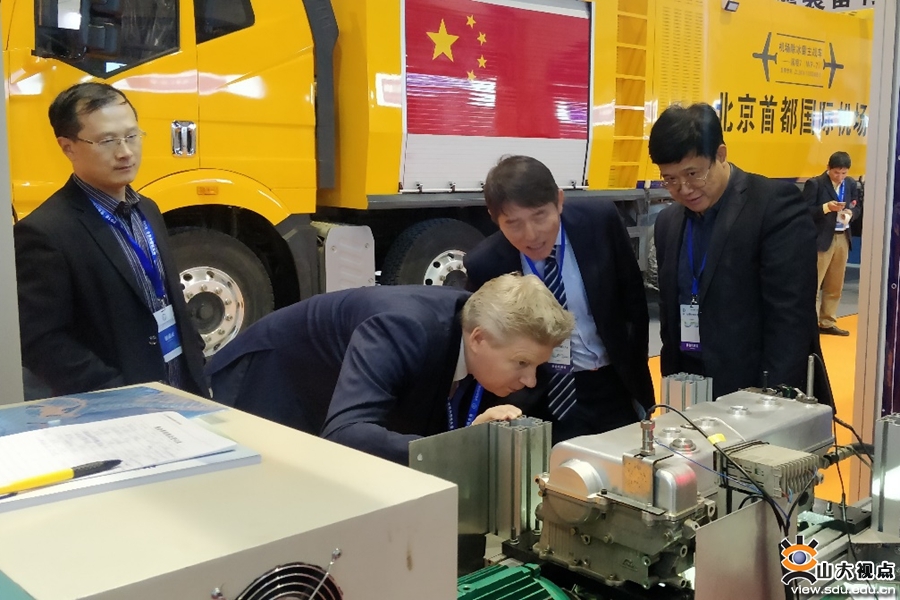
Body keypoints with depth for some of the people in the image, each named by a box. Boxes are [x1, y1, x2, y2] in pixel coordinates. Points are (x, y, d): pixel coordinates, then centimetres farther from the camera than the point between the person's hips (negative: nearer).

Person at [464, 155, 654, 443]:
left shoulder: (599, 221, -12)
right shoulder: (484, 266, -15)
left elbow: (634, 301, 2)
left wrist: (633, 373, 4)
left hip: (613, 388, 2)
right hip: (541, 401, -2)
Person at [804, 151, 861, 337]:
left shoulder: (851, 184, 9)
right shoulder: (815, 184, -8)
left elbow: (858, 207, 15)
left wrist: (850, 213, -7)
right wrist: (826, 207, -24)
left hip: (843, 238, 6)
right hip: (821, 239, -6)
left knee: (835, 286, 11)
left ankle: (827, 323, 20)